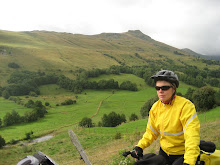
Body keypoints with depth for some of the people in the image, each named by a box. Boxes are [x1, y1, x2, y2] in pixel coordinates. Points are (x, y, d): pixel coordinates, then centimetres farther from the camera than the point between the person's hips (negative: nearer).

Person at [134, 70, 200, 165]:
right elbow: (151, 132, 6)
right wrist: (139, 146, -9)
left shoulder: (185, 105, -21)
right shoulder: (155, 107, -3)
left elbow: (192, 135, -30)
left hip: (183, 155, -5)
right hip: (164, 152, 5)